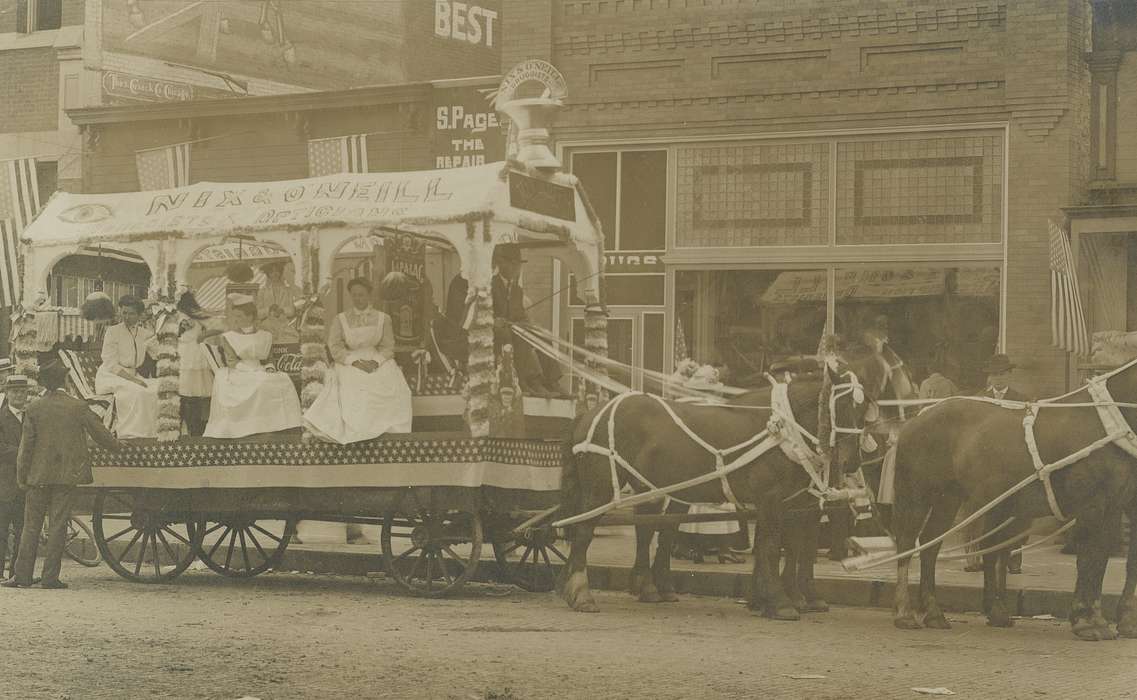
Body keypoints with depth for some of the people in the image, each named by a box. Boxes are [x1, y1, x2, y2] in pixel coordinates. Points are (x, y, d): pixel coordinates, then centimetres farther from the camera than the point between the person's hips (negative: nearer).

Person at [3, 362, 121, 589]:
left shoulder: (33, 409, -3)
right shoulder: (78, 407, -3)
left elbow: (26, 445, -2)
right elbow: (100, 433, 4)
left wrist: (22, 477, 3)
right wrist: (117, 446, 23)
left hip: (38, 476, 0)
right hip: (67, 475, 0)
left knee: (31, 526, 6)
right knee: (58, 525, 2)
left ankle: (23, 575, 5)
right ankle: (50, 577, 0)